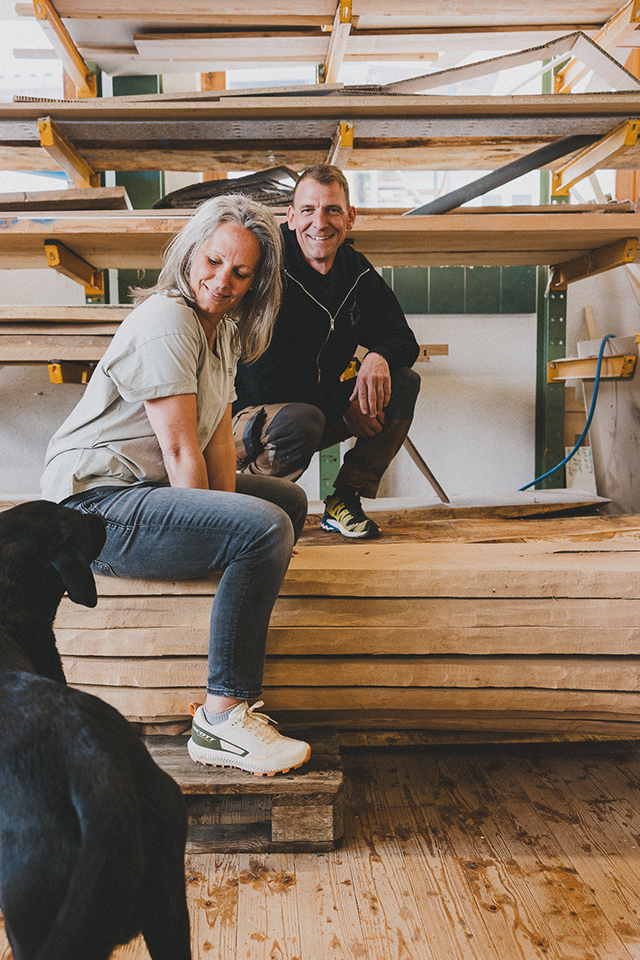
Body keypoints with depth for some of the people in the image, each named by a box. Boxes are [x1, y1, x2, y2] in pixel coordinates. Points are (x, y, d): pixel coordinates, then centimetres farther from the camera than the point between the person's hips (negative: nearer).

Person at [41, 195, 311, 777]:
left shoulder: (224, 328, 14)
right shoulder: (166, 321, -17)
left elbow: (219, 439, 7)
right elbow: (180, 451, -20)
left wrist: (227, 512, -4)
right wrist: (227, 530, -16)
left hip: (148, 489, 11)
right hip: (92, 505, -11)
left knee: (289, 501, 23)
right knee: (264, 528, -30)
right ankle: (222, 720, -19)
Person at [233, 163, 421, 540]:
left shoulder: (357, 272, 1)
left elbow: (403, 339, 6)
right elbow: (265, 380, -22)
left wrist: (379, 357, -19)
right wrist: (342, 406, -18)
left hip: (321, 408, 7)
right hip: (249, 418, -7)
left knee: (405, 383, -9)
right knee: (303, 421, -39)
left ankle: (345, 499, -4)